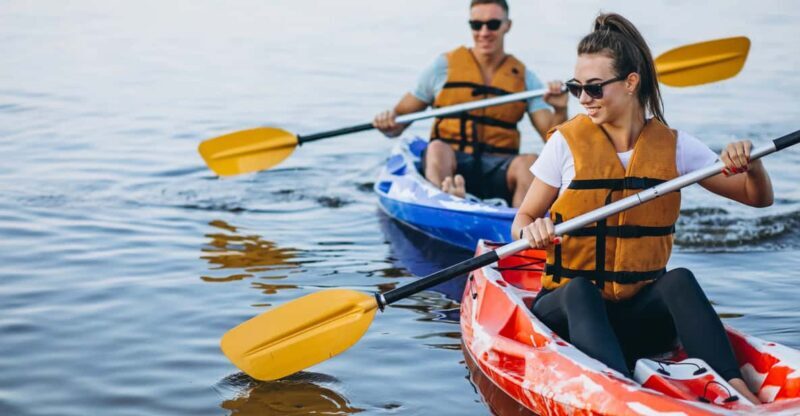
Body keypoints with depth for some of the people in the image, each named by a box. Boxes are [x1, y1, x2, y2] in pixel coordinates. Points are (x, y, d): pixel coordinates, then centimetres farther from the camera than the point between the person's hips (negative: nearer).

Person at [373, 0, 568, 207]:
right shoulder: (445, 66, 10)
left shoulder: (524, 77, 13)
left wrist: (560, 111, -15)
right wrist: (388, 123, -14)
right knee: (437, 148, -34)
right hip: (448, 164, -1)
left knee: (530, 162, -30)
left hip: (498, 170, 1)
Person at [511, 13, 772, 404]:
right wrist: (531, 231, -21)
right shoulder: (567, 142, -1)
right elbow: (521, 222, 3)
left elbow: (759, 198, 8)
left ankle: (735, 388, -44)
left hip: (640, 314, 1)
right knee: (580, 290, -36)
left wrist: (751, 166, -14)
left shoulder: (672, 146, 3)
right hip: (568, 308, -1)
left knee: (679, 280, -30)